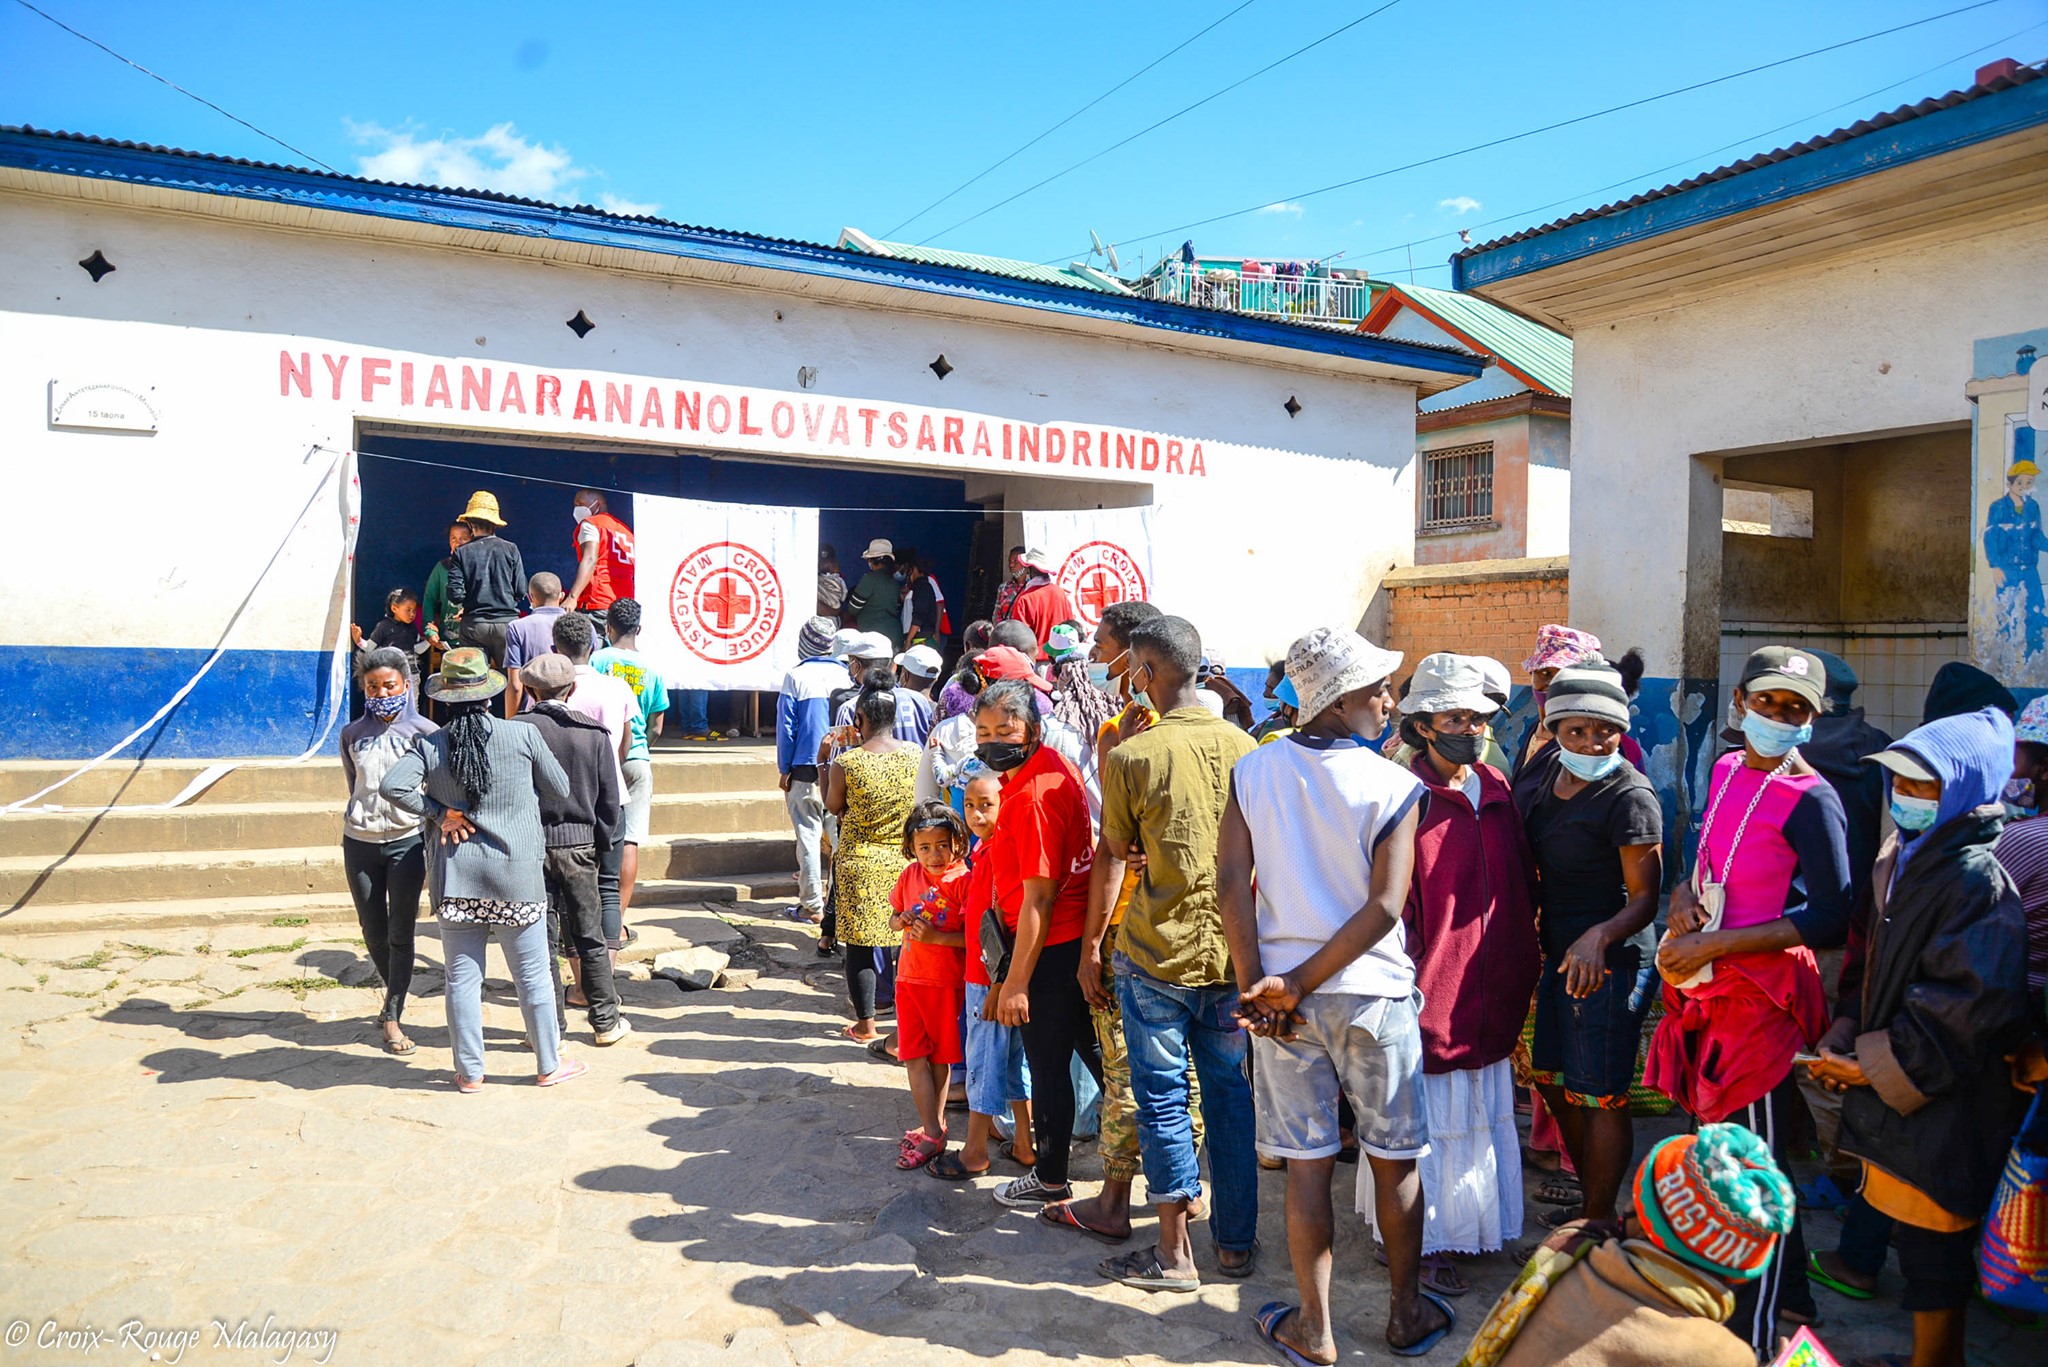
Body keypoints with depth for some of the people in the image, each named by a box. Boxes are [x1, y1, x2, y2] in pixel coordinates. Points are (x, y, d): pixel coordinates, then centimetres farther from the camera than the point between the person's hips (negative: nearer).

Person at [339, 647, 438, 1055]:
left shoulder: (424, 732, -4)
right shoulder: (353, 735, 4)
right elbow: (353, 787, 14)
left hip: (407, 841, -3)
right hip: (360, 842, 3)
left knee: (400, 932, 0)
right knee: (373, 932, 11)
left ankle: (393, 1015, 10)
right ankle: (394, 994, 35)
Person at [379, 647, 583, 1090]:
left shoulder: (429, 744, -2)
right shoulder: (524, 735, -7)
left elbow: (392, 786, -15)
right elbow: (561, 790, 1)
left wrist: (439, 813, -4)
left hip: (455, 877, 2)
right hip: (516, 874, -1)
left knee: (462, 976, 12)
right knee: (532, 974, 9)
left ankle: (470, 1071, 20)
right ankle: (549, 1064, 20)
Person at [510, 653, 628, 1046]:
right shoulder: (594, 732, -3)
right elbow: (609, 797, 1)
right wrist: (601, 843, 12)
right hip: (579, 843, 1)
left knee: (542, 940, 7)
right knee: (590, 936, 11)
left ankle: (551, 1027, 12)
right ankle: (606, 1021, 17)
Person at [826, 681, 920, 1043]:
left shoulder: (845, 763, -16)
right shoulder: (914, 754, -7)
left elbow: (833, 807, 1)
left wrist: (822, 761, 13)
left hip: (859, 863, -3)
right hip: (905, 863, 3)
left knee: (859, 945, 8)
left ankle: (865, 1024, 16)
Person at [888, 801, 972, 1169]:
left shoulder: (964, 880, -14)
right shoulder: (910, 874, 3)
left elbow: (972, 937, -17)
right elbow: (893, 921, 15)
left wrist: (935, 936, -25)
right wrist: (903, 920, -7)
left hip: (946, 981, -5)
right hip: (909, 977, 5)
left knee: (940, 1055, 9)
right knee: (914, 1055, 5)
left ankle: (933, 1127, 19)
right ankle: (932, 1130, 14)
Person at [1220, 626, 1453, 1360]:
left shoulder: (1252, 770, -2)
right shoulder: (1396, 787, -10)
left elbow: (1231, 881, -10)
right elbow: (1384, 909, -17)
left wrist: (1255, 986, -9)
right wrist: (1296, 986, -13)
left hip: (1281, 992, 2)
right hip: (1374, 994, -2)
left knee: (1306, 1162, 11)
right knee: (1394, 1159, 16)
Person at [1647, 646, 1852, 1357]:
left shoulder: (1811, 799, -14)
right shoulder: (1724, 770, 8)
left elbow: (1830, 919, -18)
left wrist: (1713, 944, -19)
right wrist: (1683, 895, -2)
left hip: (1763, 995, -8)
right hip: (1707, 991, 8)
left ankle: (1754, 1336, 11)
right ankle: (1791, 1292, 40)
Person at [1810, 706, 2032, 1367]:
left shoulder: (1976, 879, -18)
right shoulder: (1906, 859, 9)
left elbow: (1974, 1007, -21)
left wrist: (1880, 1066, -16)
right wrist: (1846, 1030, 2)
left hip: (1941, 1107, -8)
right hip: (1892, 1089, 8)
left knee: (1933, 1249, 3)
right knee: (1911, 1233, 18)